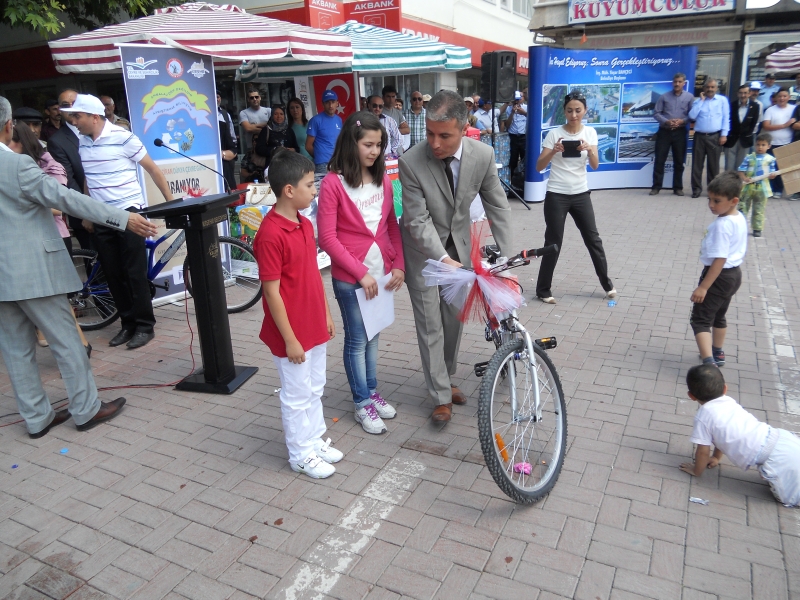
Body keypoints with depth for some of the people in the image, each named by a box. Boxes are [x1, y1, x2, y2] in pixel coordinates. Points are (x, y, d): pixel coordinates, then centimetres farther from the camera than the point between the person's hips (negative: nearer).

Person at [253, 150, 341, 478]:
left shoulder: (305, 224, 4)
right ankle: (301, 454, 27)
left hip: (314, 327, 8)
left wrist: (326, 315, 15)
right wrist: (290, 340, -18)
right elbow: (272, 293, -21)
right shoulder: (271, 234, -23)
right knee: (297, 395, 9)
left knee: (314, 389, 21)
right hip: (292, 333, -8)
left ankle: (315, 440, 39)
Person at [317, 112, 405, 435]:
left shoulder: (383, 179, 6)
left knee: (373, 334, 17)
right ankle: (362, 403, 22)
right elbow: (327, 237, -14)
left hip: (381, 272, 5)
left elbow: (392, 225, 11)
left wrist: (398, 265, 0)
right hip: (350, 277, -5)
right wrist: (360, 273, -15)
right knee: (357, 339, 7)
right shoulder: (333, 182, -12)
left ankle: (372, 391, 34)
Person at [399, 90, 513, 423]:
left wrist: (508, 259, -14)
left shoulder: (483, 155, -17)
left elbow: (498, 208, -9)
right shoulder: (411, 162, -27)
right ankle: (442, 396, 13)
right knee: (430, 324, 0)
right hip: (422, 248, -3)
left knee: (455, 317, 14)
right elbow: (418, 221, -24)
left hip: (459, 244, 4)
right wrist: (444, 259, -32)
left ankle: (447, 378, 36)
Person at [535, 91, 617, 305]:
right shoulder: (554, 133, -6)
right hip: (556, 196, -3)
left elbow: (595, 165, -7)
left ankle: (606, 283, 27)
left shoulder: (590, 132, 3)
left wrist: (589, 149, -26)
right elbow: (539, 167, -10)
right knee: (553, 243, 0)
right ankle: (543, 290, 13)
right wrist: (553, 151, -27)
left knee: (593, 238, 11)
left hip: (581, 194, 3)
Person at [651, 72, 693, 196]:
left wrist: (682, 121, -18)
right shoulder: (664, 96, 5)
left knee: (679, 161, 6)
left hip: (680, 132, 0)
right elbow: (657, 113, 0)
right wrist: (667, 121, -15)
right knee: (659, 160, -1)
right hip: (664, 131, 0)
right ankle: (656, 186, 6)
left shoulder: (689, 97, 3)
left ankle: (678, 187, 14)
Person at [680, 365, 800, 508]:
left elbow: (703, 451, -1)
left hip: (777, 459, -8)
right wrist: (716, 458, 37)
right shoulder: (729, 402, 13)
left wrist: (696, 471, 16)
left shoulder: (703, 416, -9)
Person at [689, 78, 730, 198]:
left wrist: (724, 134, -6)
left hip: (715, 137, -1)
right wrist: (701, 100, -4)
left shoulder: (722, 100, 6)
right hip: (699, 136, 1)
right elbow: (692, 116, -5)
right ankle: (697, 188, 10)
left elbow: (726, 118, 3)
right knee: (697, 163, 2)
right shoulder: (698, 101, 10)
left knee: (713, 164, 4)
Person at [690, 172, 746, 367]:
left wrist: (703, 287, -26)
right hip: (734, 274, 10)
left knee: (700, 320, -7)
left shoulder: (722, 225, -26)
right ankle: (717, 354, 43)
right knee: (718, 316, 26)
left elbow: (720, 259, -28)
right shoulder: (740, 218, 4)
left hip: (719, 276, -10)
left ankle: (709, 366, -17)